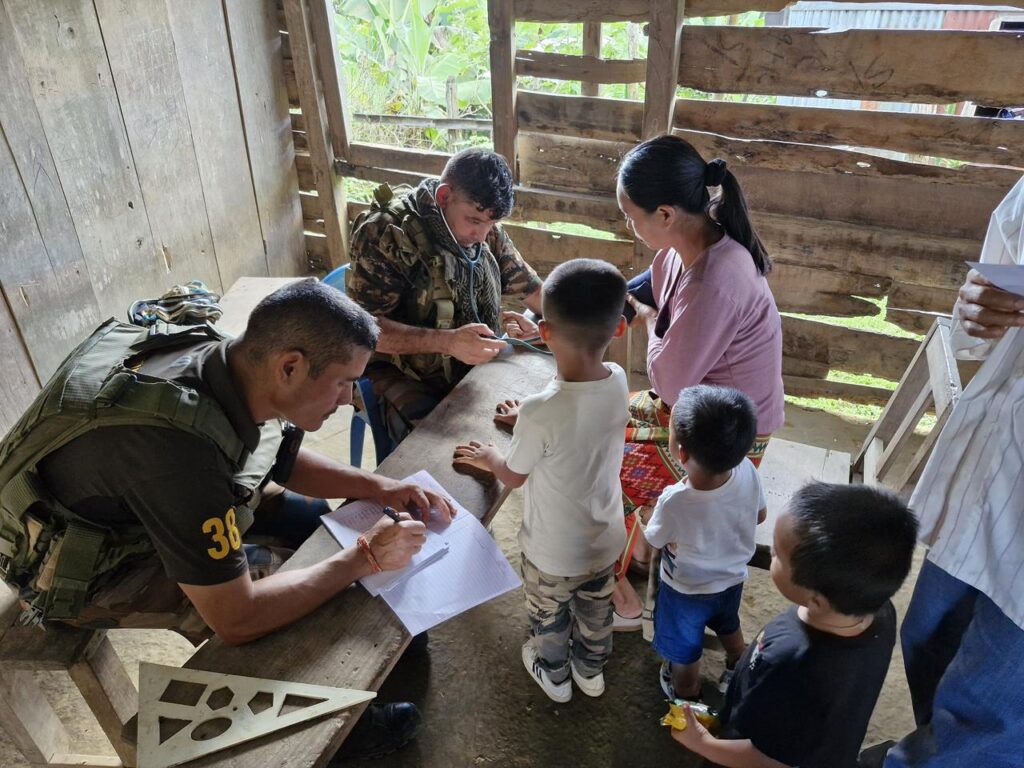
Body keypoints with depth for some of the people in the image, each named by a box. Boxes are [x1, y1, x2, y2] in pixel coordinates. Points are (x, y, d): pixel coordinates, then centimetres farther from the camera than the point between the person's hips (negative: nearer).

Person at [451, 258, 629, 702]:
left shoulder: (541, 412, -37)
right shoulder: (618, 382, -20)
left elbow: (513, 476, -16)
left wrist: (487, 458, 3)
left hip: (553, 551, -4)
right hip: (605, 538, 5)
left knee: (549, 616, 27)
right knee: (595, 610, 31)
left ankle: (554, 675, 54)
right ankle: (591, 670, 57)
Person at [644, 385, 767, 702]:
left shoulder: (674, 501, -42)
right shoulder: (747, 470, -29)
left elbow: (654, 540, -19)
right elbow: (760, 516, -7)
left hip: (686, 591, -4)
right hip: (733, 578, 5)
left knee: (684, 651, 26)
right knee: (729, 627, 36)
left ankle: (686, 698, 52)